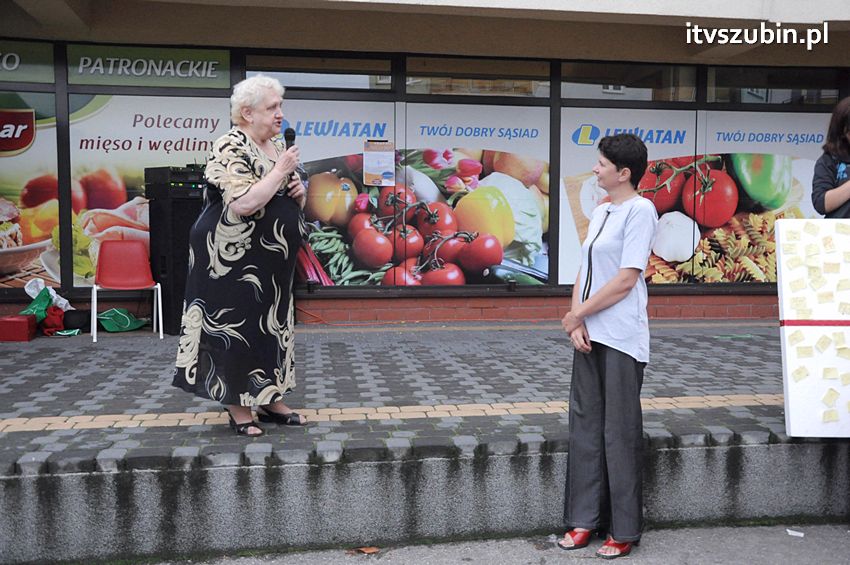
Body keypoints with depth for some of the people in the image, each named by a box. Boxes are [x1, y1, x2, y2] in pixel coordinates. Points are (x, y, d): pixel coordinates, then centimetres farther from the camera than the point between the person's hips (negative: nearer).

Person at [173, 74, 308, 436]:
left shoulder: (277, 146, 11)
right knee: (234, 327, 0)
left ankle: (270, 400, 24)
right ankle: (238, 408, 11)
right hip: (234, 260, -9)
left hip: (270, 261, 9)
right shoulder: (231, 148, -16)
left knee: (271, 326, 13)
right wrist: (281, 171, -21)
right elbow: (242, 204, -29)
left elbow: (288, 199, 21)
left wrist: (299, 192, -2)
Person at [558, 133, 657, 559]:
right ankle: (584, 519, 23)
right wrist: (576, 323, -2)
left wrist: (577, 315, -9)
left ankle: (624, 530, 14)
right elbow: (584, 273, 13)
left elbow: (626, 279, -15)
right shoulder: (601, 212, 15)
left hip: (621, 340, -8)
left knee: (619, 433, 1)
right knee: (585, 426, 12)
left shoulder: (640, 210, -9)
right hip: (588, 336, 8)